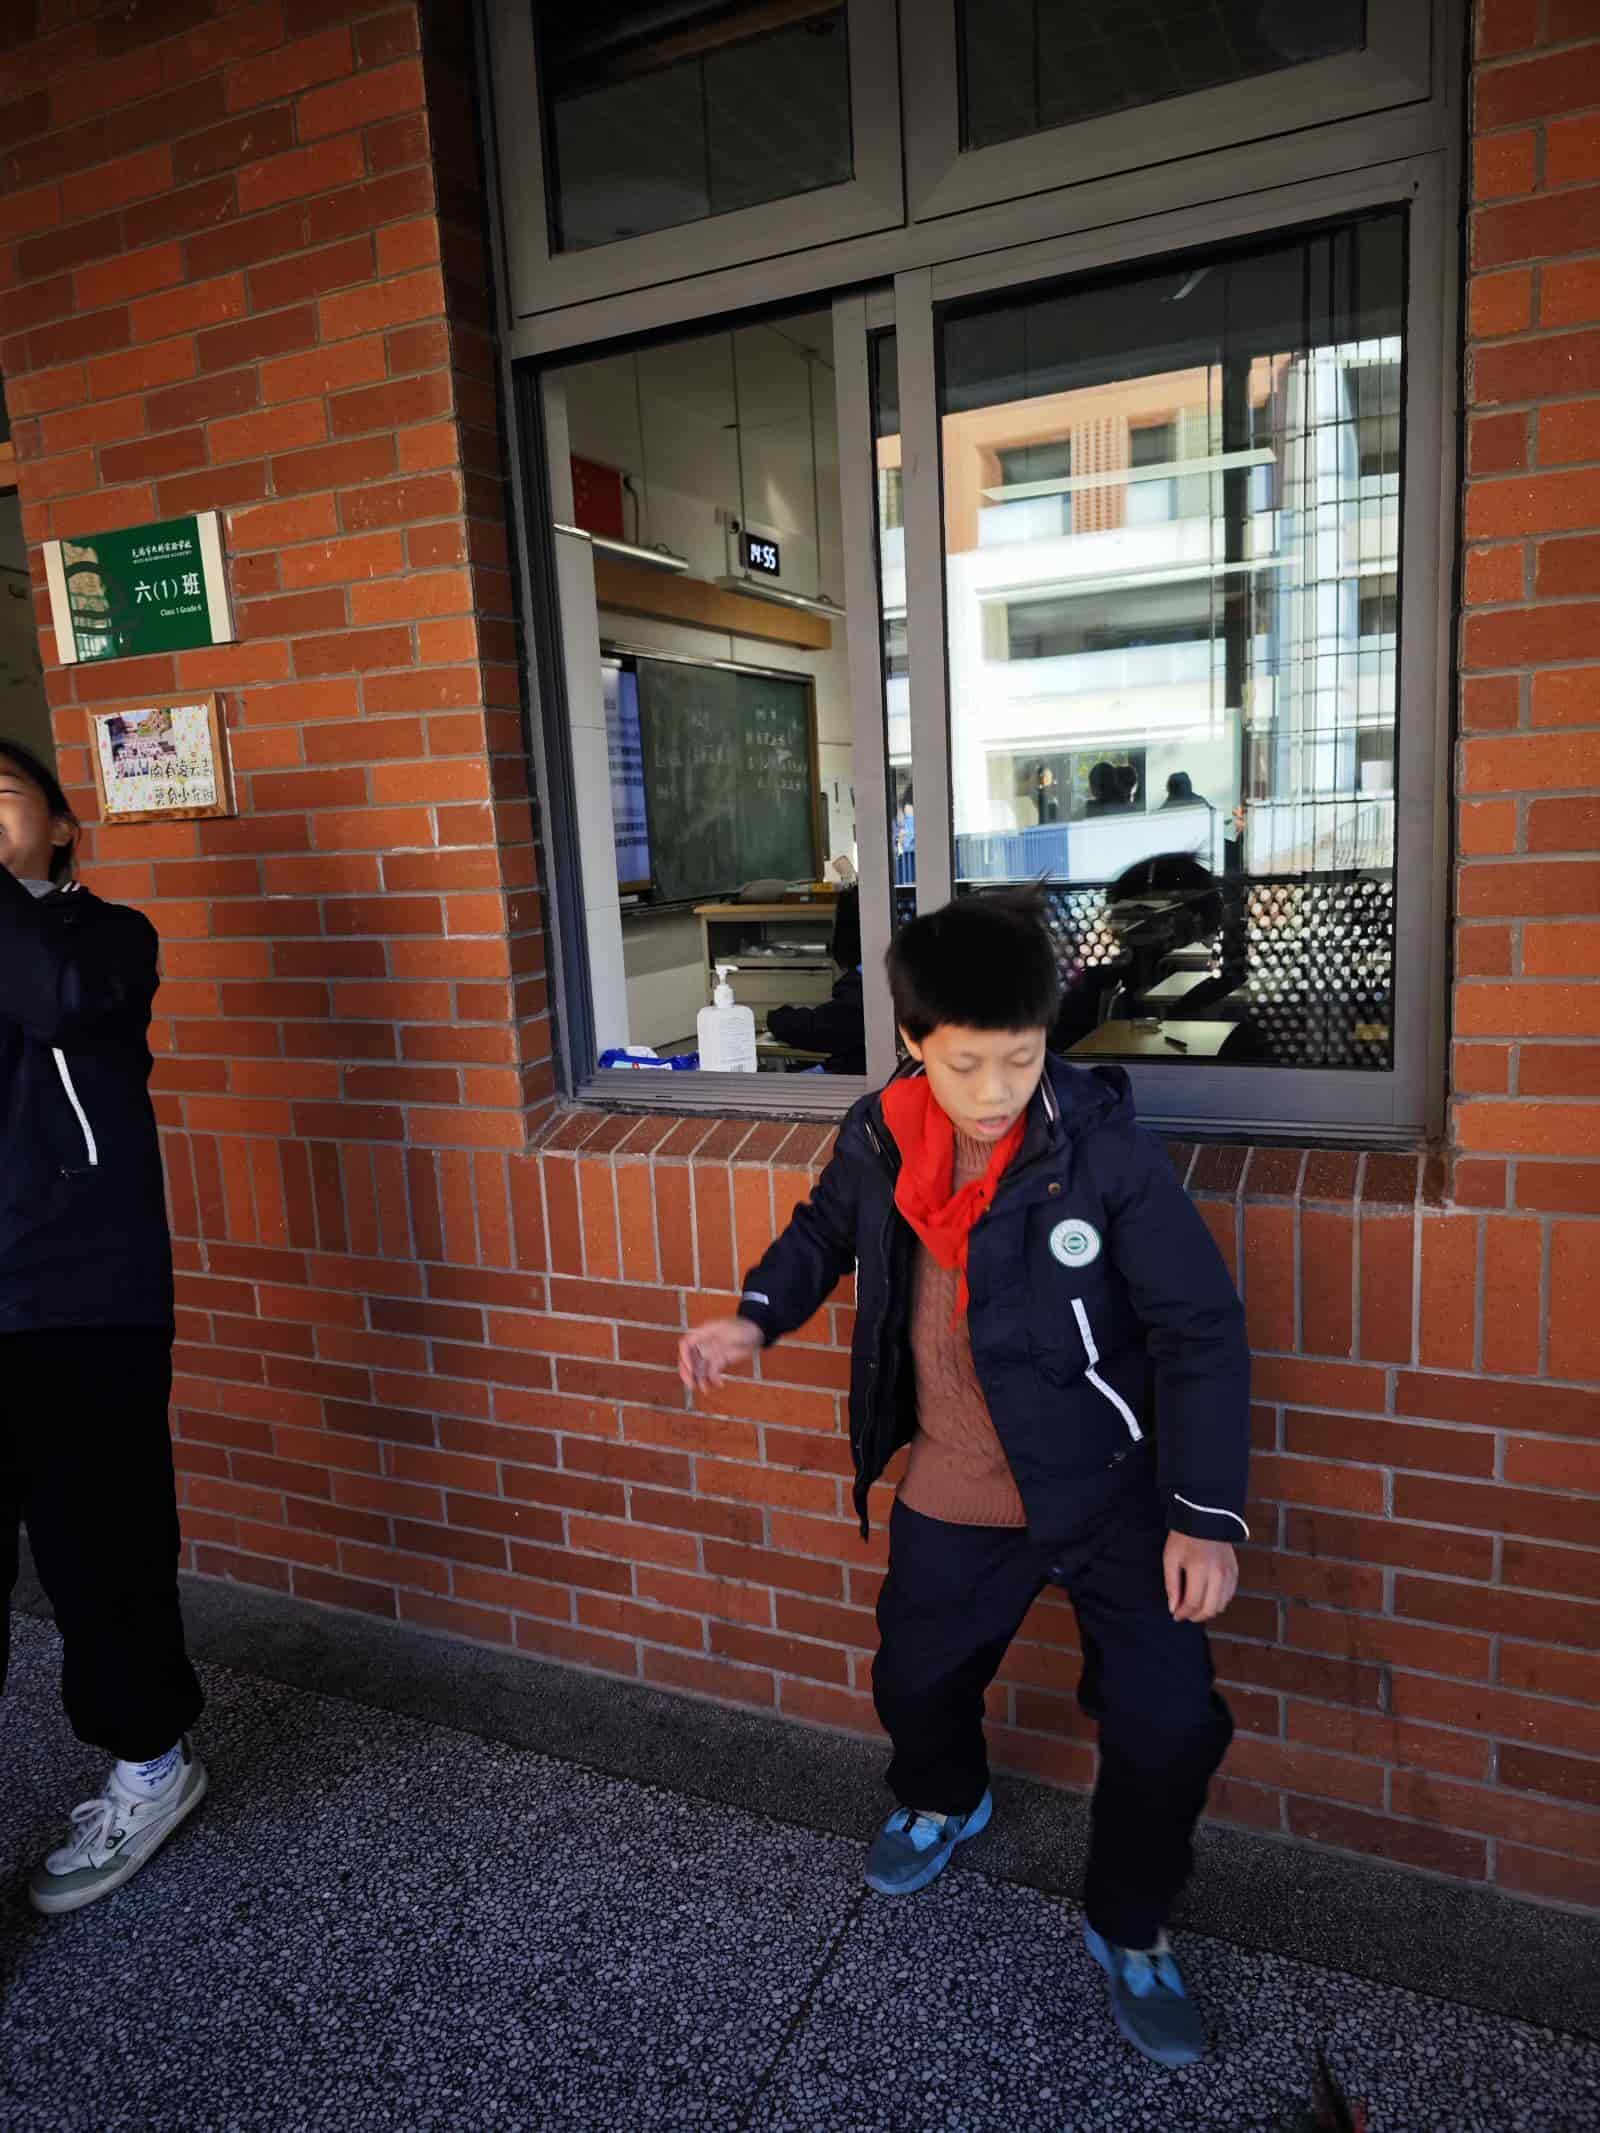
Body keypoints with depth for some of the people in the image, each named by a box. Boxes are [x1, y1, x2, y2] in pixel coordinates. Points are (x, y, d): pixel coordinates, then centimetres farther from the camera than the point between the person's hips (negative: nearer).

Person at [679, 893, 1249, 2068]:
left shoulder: (1103, 1144, -23)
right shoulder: (879, 1140, -12)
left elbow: (1199, 1326, -17)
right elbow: (827, 1228, 11)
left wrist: (1207, 1513, -18)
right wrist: (756, 1318, -6)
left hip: (1111, 1486, -3)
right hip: (955, 1496, 4)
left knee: (1169, 1722, -4)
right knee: (914, 1680, 21)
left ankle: (1131, 1928, 29)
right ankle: (945, 1798, 57)